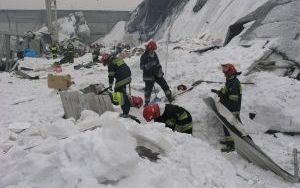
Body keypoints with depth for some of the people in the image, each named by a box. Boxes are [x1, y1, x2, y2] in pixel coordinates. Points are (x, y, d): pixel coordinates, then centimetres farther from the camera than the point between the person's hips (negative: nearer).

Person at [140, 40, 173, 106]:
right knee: (148, 89, -3)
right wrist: (148, 65, -31)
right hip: (149, 75, -6)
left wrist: (160, 70, 13)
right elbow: (141, 66, -14)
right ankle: (146, 103, 13)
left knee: (164, 85, 5)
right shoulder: (144, 56, -12)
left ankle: (170, 97, 19)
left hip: (157, 74, 6)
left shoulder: (154, 54, 7)